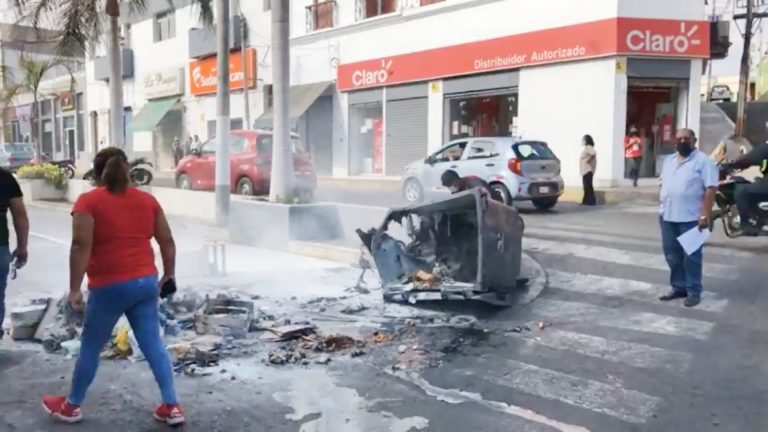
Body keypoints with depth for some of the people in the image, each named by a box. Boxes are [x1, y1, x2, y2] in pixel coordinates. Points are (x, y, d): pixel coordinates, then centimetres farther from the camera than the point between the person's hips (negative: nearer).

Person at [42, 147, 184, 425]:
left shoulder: (89, 201, -6)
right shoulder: (147, 200, 8)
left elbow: (81, 246, -15)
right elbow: (167, 242, 10)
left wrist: (74, 289, -12)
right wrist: (168, 276, 20)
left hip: (110, 287, -4)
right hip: (146, 282, 4)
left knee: (90, 348, 12)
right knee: (153, 345, 8)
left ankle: (71, 406, 29)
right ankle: (171, 407, 8)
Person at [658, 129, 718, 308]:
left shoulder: (703, 161, -7)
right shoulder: (668, 161, 14)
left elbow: (710, 189, -13)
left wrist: (705, 215, -20)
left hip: (691, 218, -7)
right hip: (668, 216, 7)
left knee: (691, 256, -2)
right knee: (672, 255, 11)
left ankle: (693, 291, 6)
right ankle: (678, 287, 22)